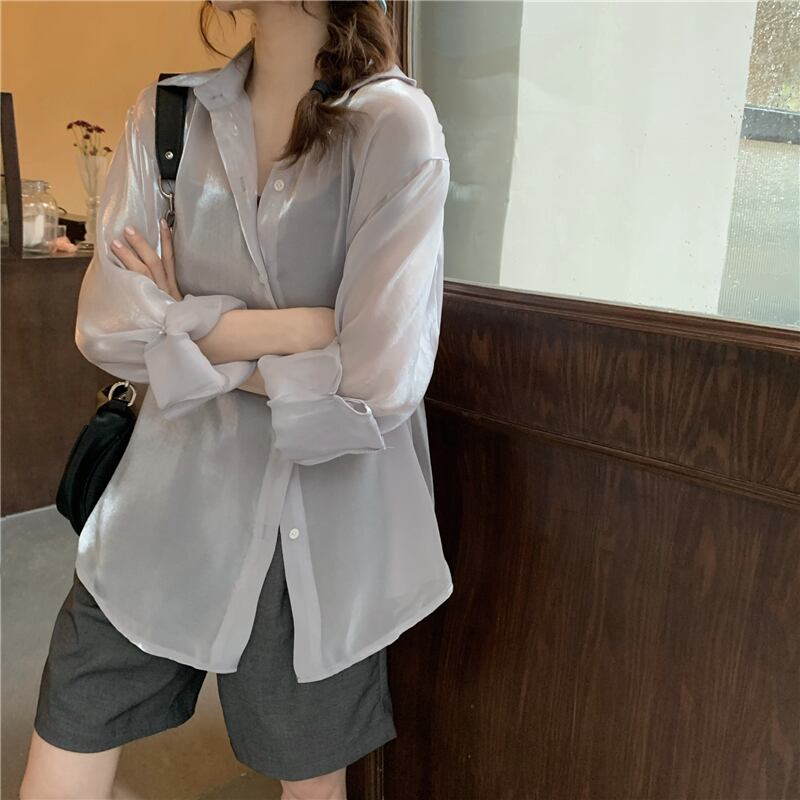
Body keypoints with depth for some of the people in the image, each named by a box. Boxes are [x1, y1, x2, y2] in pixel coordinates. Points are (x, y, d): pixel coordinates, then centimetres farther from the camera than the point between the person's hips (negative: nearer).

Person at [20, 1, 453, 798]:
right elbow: (107, 321, -7)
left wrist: (189, 328, -8)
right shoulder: (166, 113, 2)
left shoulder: (394, 124, -12)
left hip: (318, 523, -2)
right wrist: (300, 324, -17)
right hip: (166, 502, 3)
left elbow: (377, 384, -20)